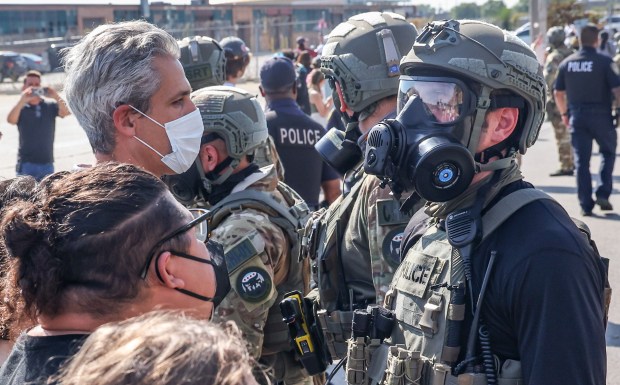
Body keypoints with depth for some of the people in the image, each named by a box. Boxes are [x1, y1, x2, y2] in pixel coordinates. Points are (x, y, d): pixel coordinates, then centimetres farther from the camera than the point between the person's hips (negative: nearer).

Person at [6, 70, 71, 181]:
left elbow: (66, 112, -12)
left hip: (47, 164, 3)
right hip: (26, 164, -3)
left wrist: (56, 97, -28)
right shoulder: (21, 108, 0)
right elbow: (11, 120, -20)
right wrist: (22, 100, -32)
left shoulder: (50, 106, 5)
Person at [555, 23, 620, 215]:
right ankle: (603, 193, 6)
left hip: (577, 117, 3)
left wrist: (564, 114, 22)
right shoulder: (604, 62, -9)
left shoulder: (567, 63, 3)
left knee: (581, 161, 7)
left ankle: (585, 205, 6)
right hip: (601, 116, -3)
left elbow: (558, 93, 10)